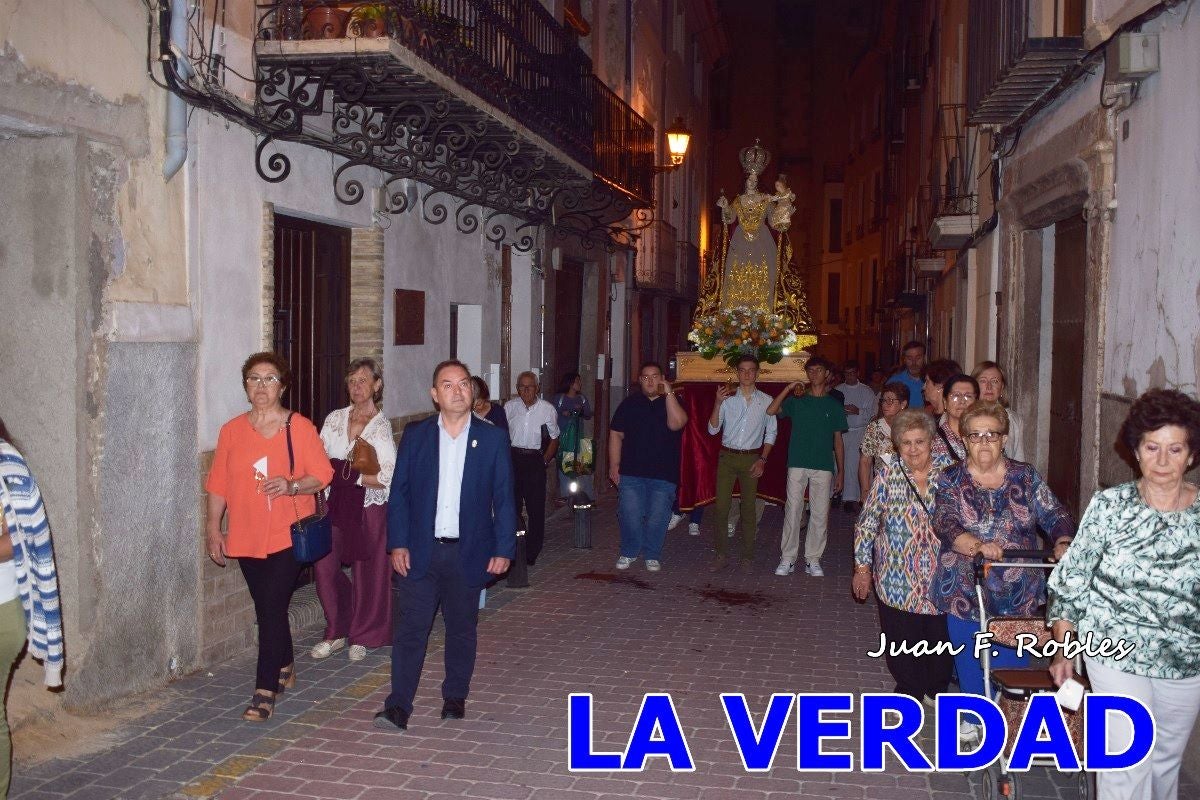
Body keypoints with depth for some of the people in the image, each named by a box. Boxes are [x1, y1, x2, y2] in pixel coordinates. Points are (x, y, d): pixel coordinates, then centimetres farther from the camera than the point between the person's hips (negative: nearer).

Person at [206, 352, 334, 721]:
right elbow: (219, 484, 8)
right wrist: (213, 528, 3)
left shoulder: (300, 428, -3)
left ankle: (265, 691, -2)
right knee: (268, 608, 14)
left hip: (288, 535, -4)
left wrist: (292, 485, -21)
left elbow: (322, 475, -3)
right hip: (246, 536, 4)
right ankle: (284, 667, 35)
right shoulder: (231, 431, 6)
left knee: (272, 609, -8)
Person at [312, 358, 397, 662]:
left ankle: (361, 637, 22)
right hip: (334, 504, 3)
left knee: (366, 573, 4)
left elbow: (387, 479, -11)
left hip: (368, 508, -3)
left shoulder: (381, 427, -4)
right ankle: (336, 632, 18)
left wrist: (346, 474, -12)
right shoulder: (334, 419, 7)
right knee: (324, 568, 0)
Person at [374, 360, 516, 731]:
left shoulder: (493, 438, 1)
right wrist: (398, 543, -5)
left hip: (468, 552, 1)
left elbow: (504, 498, 2)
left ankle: (455, 697, 26)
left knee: (462, 628, 11)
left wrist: (504, 548, -4)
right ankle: (398, 707, 2)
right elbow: (399, 492, 2)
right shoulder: (415, 434, 2)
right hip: (420, 551, 0)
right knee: (411, 627, -2)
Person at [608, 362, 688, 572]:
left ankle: (652, 556, 19)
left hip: (663, 474, -1)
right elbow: (616, 435, 8)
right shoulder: (629, 403, 7)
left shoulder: (672, 402, 3)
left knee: (657, 518, 3)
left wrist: (669, 393, -18)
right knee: (629, 515, 1)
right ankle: (629, 553, 19)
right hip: (631, 473, 1)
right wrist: (614, 466, 3)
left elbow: (676, 423, -19)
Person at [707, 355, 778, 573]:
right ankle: (721, 555, 6)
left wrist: (762, 460, -4)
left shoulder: (766, 401, 3)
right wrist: (717, 403, -16)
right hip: (727, 456, 0)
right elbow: (713, 430, -3)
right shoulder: (727, 398, 2)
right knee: (721, 506, -2)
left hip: (751, 458, 0)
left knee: (749, 508, 4)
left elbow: (771, 434, 6)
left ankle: (747, 556, 12)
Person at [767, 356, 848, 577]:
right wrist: (788, 389, -12)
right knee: (792, 511, -1)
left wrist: (840, 471, 8)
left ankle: (813, 559, 12)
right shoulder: (797, 401, 8)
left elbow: (837, 440, 11)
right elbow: (771, 411, -8)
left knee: (820, 514, 2)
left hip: (823, 467, 1)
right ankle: (787, 559, 6)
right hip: (797, 465, -1)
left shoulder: (834, 406, 10)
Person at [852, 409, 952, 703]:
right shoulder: (887, 476, -2)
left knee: (940, 637, 8)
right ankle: (909, 689, 27)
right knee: (901, 637, 5)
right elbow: (866, 525, 2)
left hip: (939, 577, 1)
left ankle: (938, 688, 33)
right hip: (895, 577, 0)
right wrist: (862, 568, 1)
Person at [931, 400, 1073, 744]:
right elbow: (945, 525, -18)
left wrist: (1063, 543, -23)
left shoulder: (1026, 477, 3)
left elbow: (1055, 516, -1)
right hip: (965, 592, -1)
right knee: (971, 661, 10)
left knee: (1012, 661, 8)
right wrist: (978, 545, -36)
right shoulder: (950, 480, -4)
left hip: (1018, 594, 1)